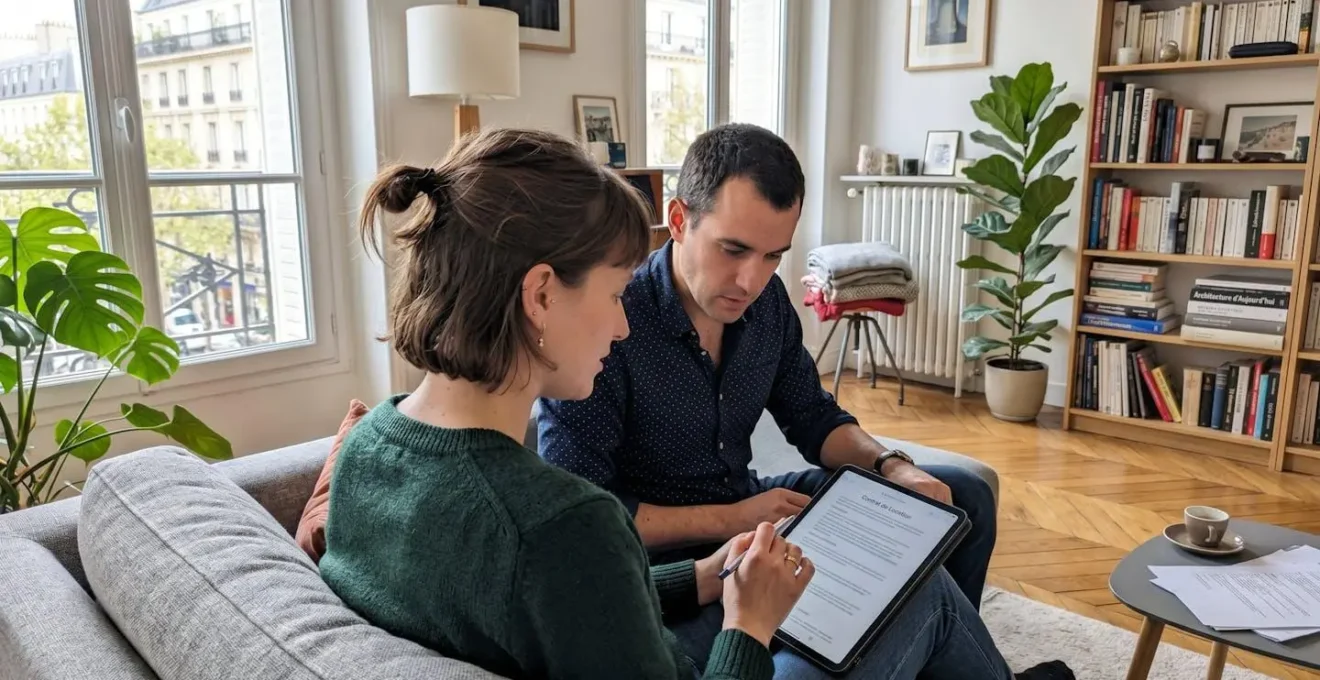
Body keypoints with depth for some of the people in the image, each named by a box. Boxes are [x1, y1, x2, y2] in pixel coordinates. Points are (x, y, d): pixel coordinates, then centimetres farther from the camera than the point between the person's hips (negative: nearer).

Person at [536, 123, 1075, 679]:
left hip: (745, 508, 7)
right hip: (669, 556, -7)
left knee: (963, 496, 11)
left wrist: (890, 465, -11)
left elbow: (813, 419, 8)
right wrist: (730, 521, -24)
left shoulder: (766, 301, -5)